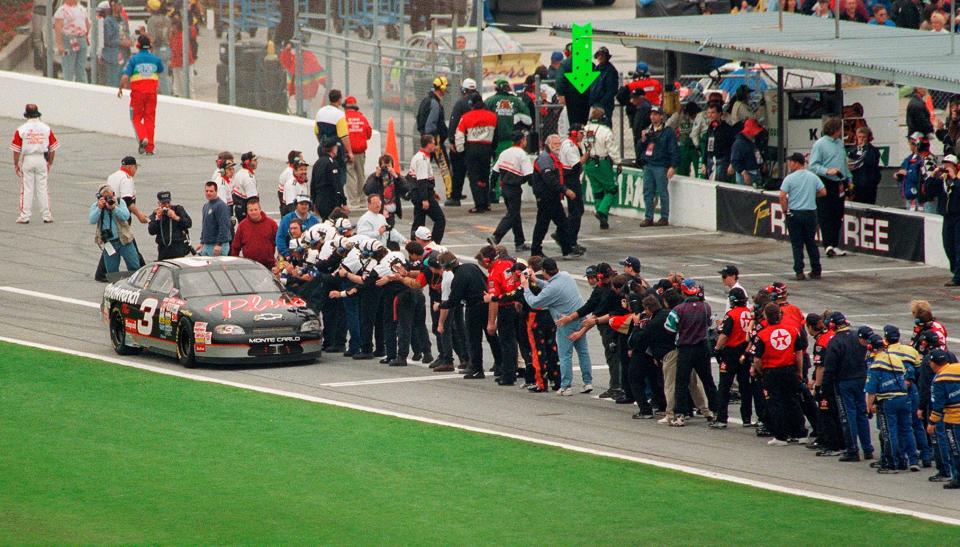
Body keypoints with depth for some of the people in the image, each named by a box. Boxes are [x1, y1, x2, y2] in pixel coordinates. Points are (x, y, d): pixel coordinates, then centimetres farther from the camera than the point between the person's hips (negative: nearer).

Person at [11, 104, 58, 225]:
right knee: (42, 188, 9)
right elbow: (52, 148, 2)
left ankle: (25, 216, 4)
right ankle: (46, 215, 11)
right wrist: (50, 163, 12)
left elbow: (16, 149, -7)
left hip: (27, 160, -2)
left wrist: (16, 164, 3)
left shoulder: (21, 130, -8)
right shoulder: (46, 128, 0)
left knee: (27, 188, 4)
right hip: (42, 160, 2)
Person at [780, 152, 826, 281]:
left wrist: (785, 211, -2)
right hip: (810, 213, 3)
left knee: (797, 244, 2)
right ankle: (816, 271, 13)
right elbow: (823, 192, 3)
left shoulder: (790, 178, -9)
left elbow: (782, 196, -15)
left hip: (794, 214, -3)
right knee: (811, 243, 12)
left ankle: (799, 272, -4)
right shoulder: (813, 177, 3)